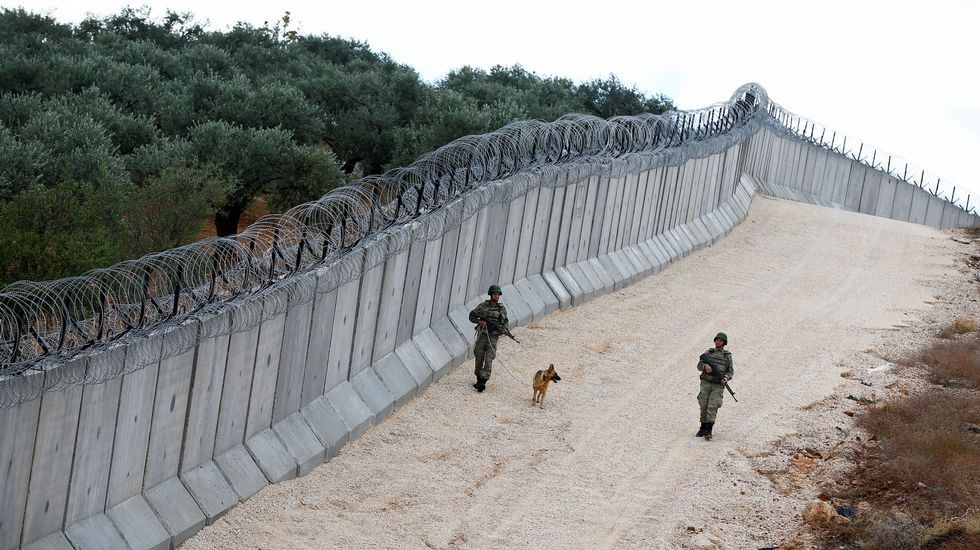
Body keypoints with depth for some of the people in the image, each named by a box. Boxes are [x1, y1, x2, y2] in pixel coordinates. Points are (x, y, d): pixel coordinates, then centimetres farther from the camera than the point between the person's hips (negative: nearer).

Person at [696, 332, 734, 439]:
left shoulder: (727, 356, 8)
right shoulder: (708, 352, 11)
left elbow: (731, 371, 7)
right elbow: (699, 365, 7)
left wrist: (725, 379, -13)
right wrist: (705, 366, -15)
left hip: (718, 385, -2)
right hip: (706, 383, 2)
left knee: (712, 407, -13)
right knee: (704, 406, 3)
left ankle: (708, 431, -20)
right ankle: (703, 428, 17)